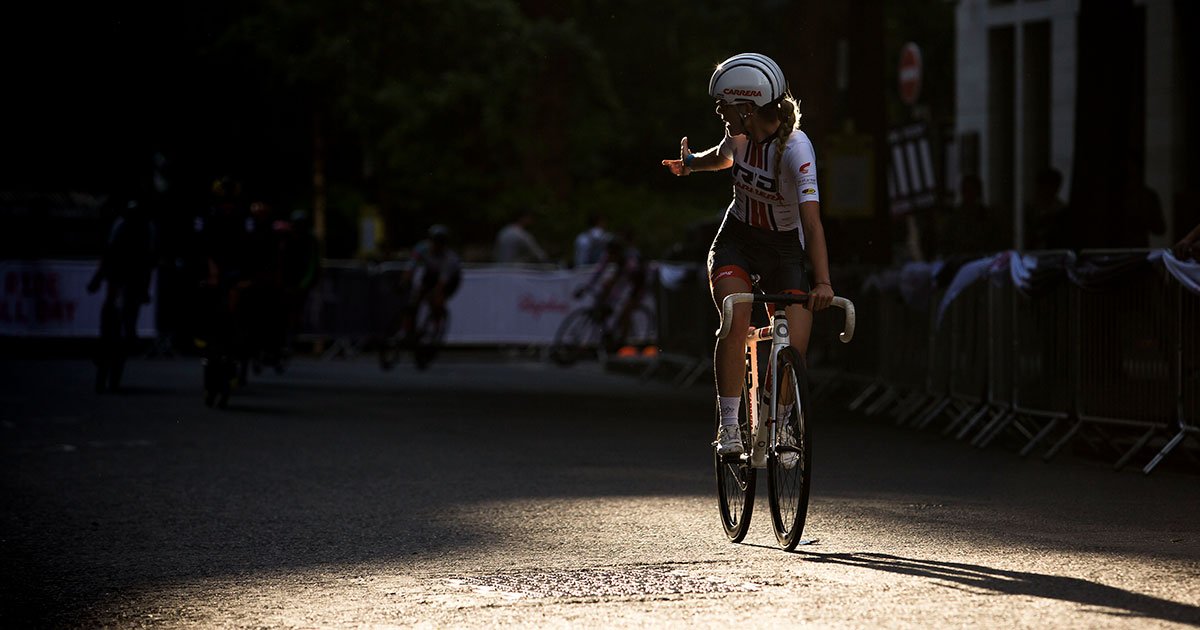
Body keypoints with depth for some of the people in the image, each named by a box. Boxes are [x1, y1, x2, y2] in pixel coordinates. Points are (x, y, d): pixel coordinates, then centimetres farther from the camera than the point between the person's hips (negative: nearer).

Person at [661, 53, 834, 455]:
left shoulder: (795, 148, -26)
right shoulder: (740, 135, -11)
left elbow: (812, 220, -37)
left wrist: (823, 282, -47)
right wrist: (690, 163, 5)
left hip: (786, 248, -3)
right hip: (737, 240, 3)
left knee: (794, 349, -13)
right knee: (736, 318, -25)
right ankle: (729, 428, -20)